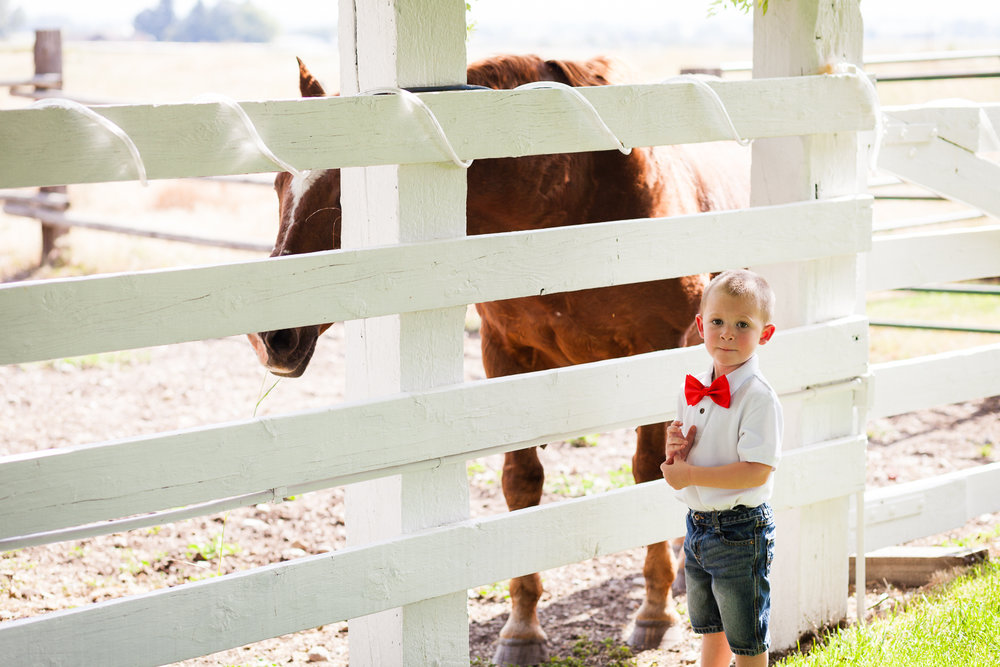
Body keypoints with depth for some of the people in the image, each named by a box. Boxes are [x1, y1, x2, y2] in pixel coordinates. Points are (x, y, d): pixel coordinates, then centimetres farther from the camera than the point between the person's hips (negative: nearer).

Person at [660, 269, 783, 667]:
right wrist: (675, 447, -8)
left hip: (739, 531, -8)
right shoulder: (694, 389, 4)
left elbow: (756, 472, -25)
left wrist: (689, 474, -22)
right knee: (710, 631, 24)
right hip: (697, 525, 8)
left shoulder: (759, 398, -19)